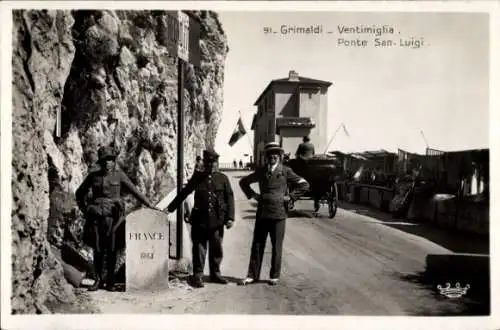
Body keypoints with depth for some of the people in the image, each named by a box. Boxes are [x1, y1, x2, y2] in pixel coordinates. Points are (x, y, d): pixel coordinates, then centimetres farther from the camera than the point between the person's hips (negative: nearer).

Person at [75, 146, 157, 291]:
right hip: (96, 217, 1)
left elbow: (134, 190, 3)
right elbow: (79, 193, 18)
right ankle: (98, 280, 19)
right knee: (97, 250, 5)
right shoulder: (93, 175, 6)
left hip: (113, 217, -1)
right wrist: (84, 210, 9)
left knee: (111, 250, 1)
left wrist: (149, 204, -1)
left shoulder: (119, 175, 2)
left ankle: (110, 281, 12)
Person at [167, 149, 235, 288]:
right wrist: (170, 208, 7)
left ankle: (215, 273, 26)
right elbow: (183, 193, 11)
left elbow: (230, 198, 3)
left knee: (216, 249, 10)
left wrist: (230, 217, -5)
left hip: (217, 220, 0)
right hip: (199, 220, 0)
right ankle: (198, 276, 13)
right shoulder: (197, 177, 7)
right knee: (199, 248, 3)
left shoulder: (223, 178, 5)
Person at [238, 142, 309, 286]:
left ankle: (274, 276, 18)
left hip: (278, 214, -3)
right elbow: (244, 182, 22)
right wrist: (253, 195, 9)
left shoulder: (285, 171, 0)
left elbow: (304, 185, 1)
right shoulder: (261, 171, 9)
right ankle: (252, 275, 14)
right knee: (257, 245, 6)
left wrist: (290, 197, -4)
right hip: (262, 213, 3)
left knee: (276, 247, 5)